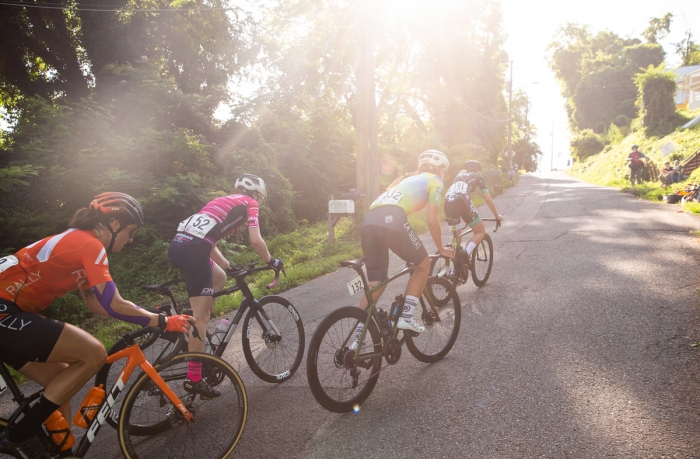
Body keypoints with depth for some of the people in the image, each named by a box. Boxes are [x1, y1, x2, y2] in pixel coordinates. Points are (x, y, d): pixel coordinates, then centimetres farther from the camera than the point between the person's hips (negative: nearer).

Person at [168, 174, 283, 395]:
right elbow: (256, 241, 1)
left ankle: (194, 328, 26)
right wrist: (272, 261, 17)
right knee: (201, 314, -2)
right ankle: (194, 378, 4)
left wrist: (229, 266, 36)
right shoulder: (249, 203, 12)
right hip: (192, 249, -8)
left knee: (219, 278, 30)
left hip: (178, 245, 8)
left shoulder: (224, 202, 33)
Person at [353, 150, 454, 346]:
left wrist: (408, 249, 45)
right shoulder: (435, 181, 18)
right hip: (390, 220, -7)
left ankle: (357, 339, 15)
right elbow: (432, 220, 9)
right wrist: (441, 249, 23)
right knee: (423, 265, 17)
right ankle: (406, 317, 11)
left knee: (375, 285, 15)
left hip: (368, 222, 7)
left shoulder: (409, 179, 39)